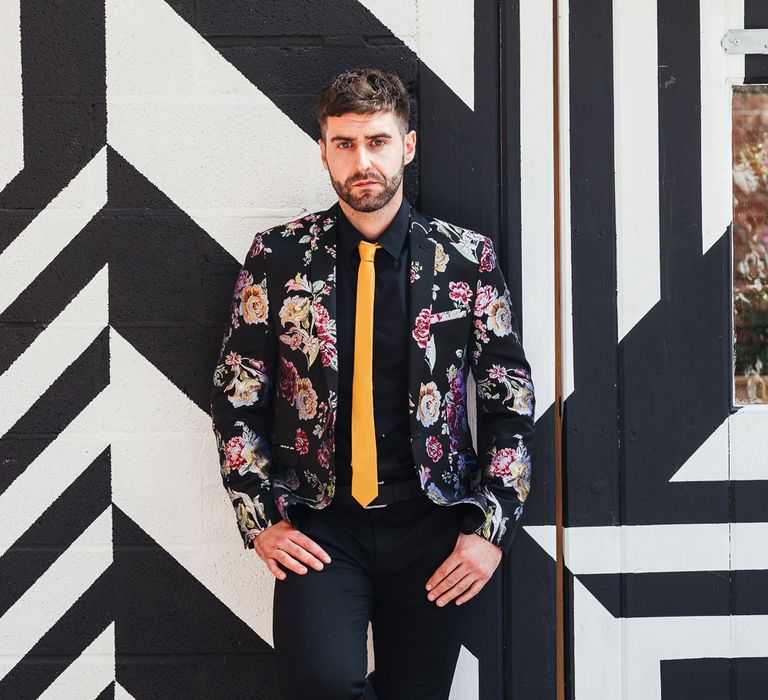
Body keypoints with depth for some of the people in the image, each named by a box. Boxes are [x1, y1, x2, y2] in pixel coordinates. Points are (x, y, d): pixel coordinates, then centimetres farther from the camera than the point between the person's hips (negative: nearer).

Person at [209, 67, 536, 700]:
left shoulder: (466, 258, 4)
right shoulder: (279, 257, 3)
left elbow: (511, 399, 6)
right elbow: (237, 397, 6)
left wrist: (490, 528, -3)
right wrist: (262, 518, -4)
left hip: (432, 526, 1)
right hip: (319, 528, -1)